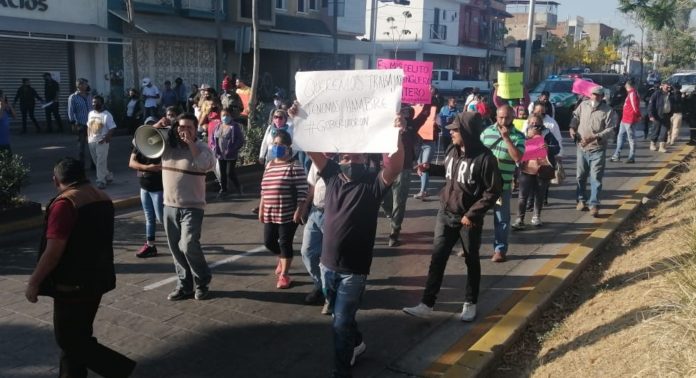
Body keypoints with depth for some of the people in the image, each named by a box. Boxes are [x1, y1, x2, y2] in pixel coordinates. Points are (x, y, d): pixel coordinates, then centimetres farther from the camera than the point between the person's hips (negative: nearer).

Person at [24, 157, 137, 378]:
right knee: (78, 336, 18)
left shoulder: (64, 203, -20)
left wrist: (33, 282, -12)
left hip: (73, 284, -8)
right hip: (98, 279, 8)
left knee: (69, 340, 3)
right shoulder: (103, 198, 6)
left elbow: (53, 251, -23)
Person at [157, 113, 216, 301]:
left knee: (188, 245, -16)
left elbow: (206, 164, -25)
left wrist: (190, 142, -21)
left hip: (192, 207, -5)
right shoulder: (167, 144, 6)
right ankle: (185, 284, 23)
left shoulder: (201, 147, -6)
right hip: (170, 206, 5)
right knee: (176, 248, 10)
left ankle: (202, 282, 6)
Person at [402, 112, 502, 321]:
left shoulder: (485, 158, -19)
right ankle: (427, 304, 11)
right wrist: (430, 168, 2)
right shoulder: (452, 151, -1)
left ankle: (470, 303, 30)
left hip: (469, 219, -5)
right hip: (445, 214, 5)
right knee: (437, 259, 5)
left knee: (471, 261, 13)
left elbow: (494, 190, -15)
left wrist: (472, 213, -18)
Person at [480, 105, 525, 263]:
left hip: (503, 184, -2)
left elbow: (518, 157, -16)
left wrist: (506, 138, -19)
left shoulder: (518, 136, -3)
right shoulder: (487, 131, 5)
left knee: (502, 218, 5)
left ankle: (500, 249, 17)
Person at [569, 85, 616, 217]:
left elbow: (610, 129, -13)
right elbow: (575, 117, 18)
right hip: (582, 147, 4)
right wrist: (572, 128, -2)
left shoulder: (608, 111, -8)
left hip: (597, 149, -4)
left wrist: (595, 137, -24)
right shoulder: (583, 105, 4)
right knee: (581, 176, 13)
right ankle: (581, 200, 29)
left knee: (596, 178, -6)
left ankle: (594, 204, -3)